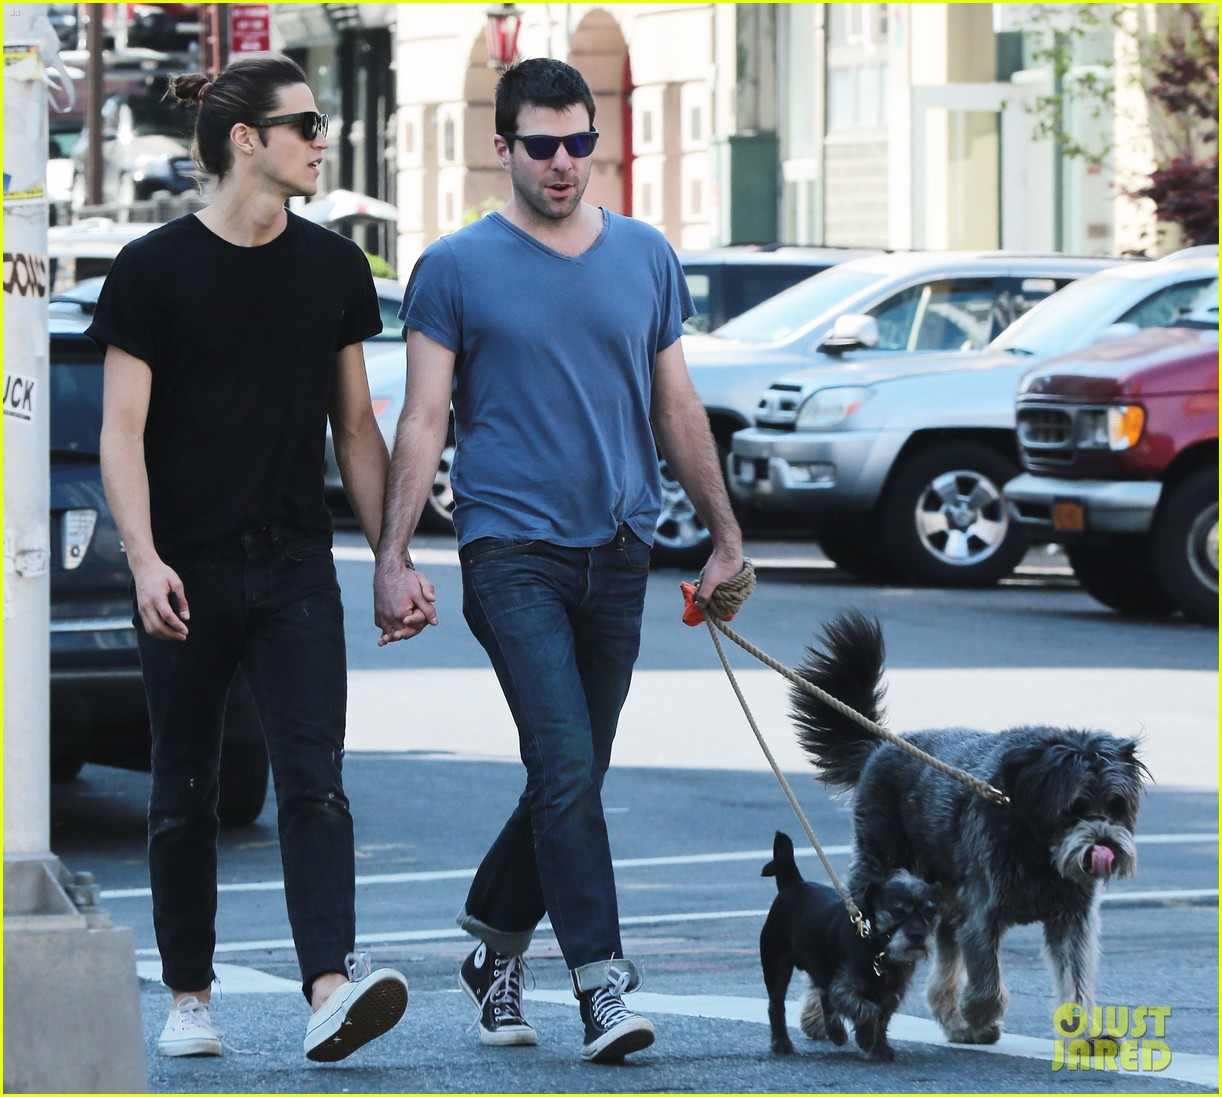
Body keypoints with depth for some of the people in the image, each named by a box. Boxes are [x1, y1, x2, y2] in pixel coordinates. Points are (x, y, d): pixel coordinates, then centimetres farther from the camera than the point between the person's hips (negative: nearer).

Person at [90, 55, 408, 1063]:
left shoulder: (332, 266, 8)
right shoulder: (154, 269, -3)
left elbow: (356, 427, 14)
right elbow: (122, 434, -5)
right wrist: (144, 560, -17)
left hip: (295, 569, 2)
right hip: (189, 572, -2)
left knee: (314, 778, -12)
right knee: (186, 793, 7)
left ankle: (332, 989, -23)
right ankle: (188, 998, 19)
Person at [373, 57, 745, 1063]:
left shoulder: (646, 257, 11)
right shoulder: (458, 267, 0)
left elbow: (678, 408, 17)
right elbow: (423, 421, -2)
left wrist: (726, 537, 16)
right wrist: (394, 557, -10)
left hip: (618, 554, 4)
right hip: (514, 550, -4)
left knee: (573, 779, 10)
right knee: (566, 768, -16)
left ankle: (494, 949, 29)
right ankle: (603, 983, -16)